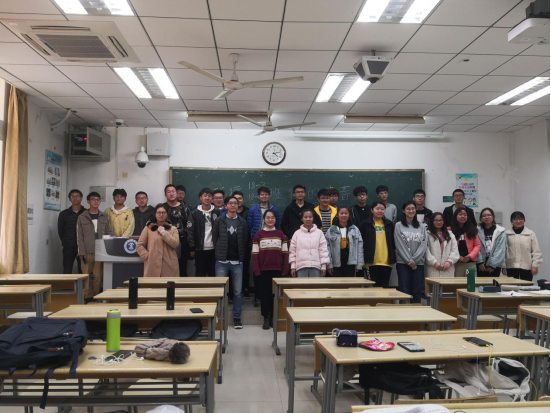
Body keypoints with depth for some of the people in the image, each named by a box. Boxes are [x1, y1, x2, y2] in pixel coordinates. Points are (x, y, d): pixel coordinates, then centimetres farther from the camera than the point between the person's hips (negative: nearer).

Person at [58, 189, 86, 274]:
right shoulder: (63, 214, 7)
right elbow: (60, 231, 12)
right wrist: (65, 242, 8)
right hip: (68, 248, 1)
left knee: (83, 271, 1)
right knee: (67, 272, 2)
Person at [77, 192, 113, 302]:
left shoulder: (104, 217, 10)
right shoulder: (82, 217, 5)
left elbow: (109, 233, 11)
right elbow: (79, 236, 3)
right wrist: (81, 252, -4)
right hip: (87, 252, -1)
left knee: (98, 276, -2)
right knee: (87, 276, 0)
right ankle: (88, 298, 11)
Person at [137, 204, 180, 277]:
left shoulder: (173, 228, 12)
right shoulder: (148, 228, 9)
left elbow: (176, 244, -4)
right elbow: (139, 246, 7)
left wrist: (163, 232, -5)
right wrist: (147, 256, -5)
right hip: (153, 266, -1)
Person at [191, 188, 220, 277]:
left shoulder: (217, 212, 3)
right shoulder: (195, 213, 1)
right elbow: (191, 231, 0)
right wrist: (192, 248, -4)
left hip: (214, 249, 1)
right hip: (200, 249, -1)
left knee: (213, 274, 9)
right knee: (200, 274, 7)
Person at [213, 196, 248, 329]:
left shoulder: (242, 222, 6)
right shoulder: (219, 221, 2)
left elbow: (244, 241, 7)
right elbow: (214, 239, 4)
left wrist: (241, 256, 2)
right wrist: (219, 253, 2)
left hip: (237, 262, 1)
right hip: (222, 261, -1)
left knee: (238, 291, 5)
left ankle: (237, 317, 14)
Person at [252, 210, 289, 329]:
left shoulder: (281, 234, 7)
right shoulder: (258, 235, 2)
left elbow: (285, 253, 5)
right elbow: (255, 254, -2)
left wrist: (285, 270, -1)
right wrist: (256, 270, -9)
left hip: (277, 270, 1)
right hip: (263, 270, -1)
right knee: (264, 293, 3)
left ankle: (274, 317, 19)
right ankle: (266, 318, 13)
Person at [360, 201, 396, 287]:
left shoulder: (389, 224, 10)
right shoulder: (365, 224, 1)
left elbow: (393, 241, 14)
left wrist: (393, 257, 7)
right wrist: (363, 259, -4)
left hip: (387, 261, 3)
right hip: (372, 261, -2)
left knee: (385, 286, 9)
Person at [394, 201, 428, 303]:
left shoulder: (422, 227, 11)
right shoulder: (398, 226, 3)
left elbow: (423, 245, 1)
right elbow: (400, 246, -4)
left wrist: (413, 260, -10)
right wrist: (409, 261, -10)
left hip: (418, 263, 2)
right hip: (403, 263, -2)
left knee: (417, 292, 4)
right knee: (404, 291, -1)